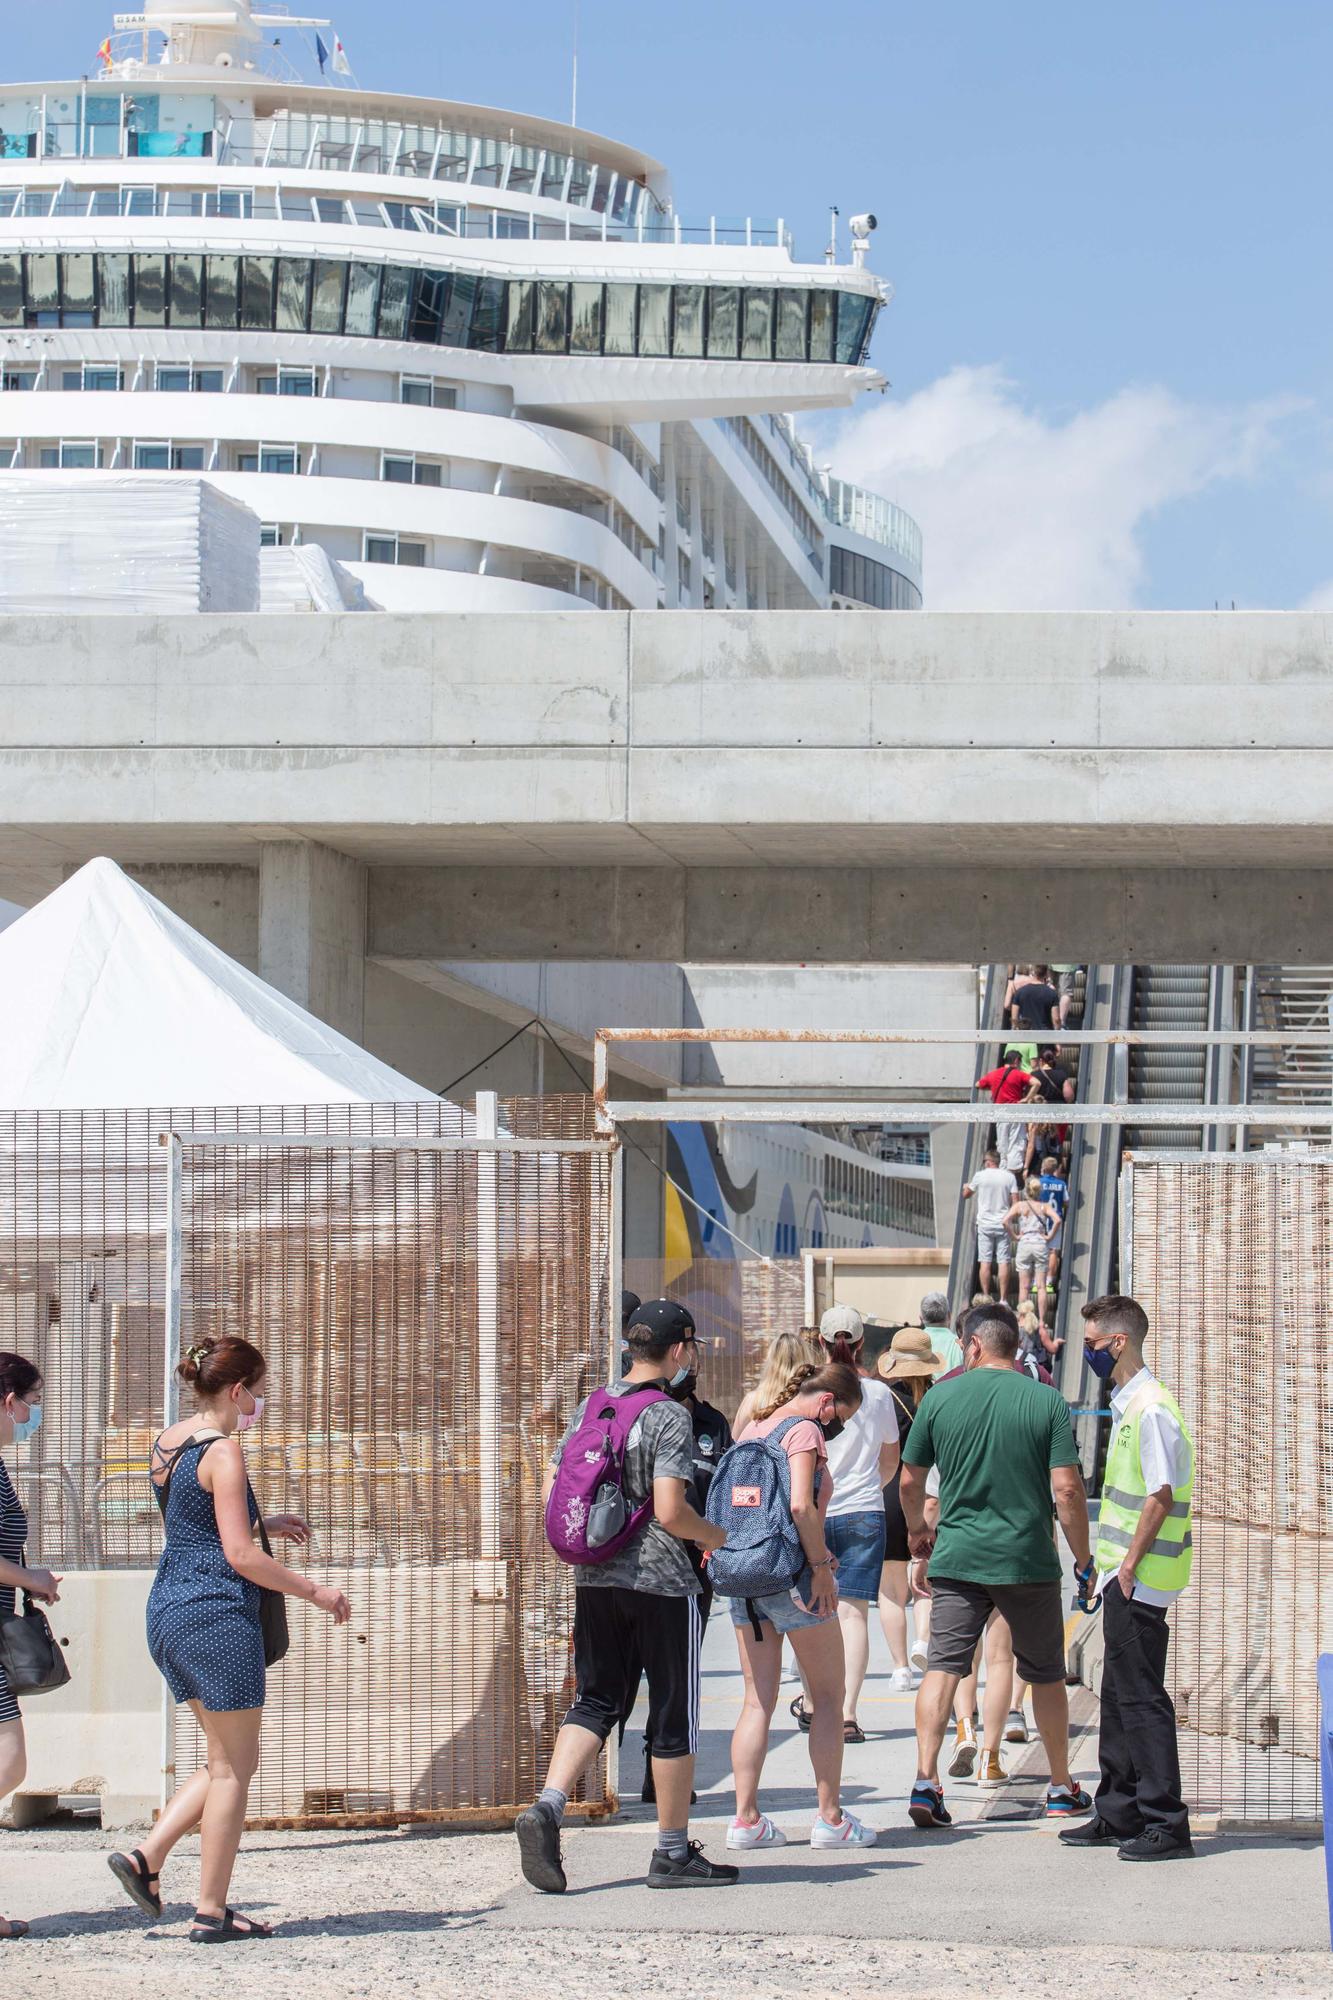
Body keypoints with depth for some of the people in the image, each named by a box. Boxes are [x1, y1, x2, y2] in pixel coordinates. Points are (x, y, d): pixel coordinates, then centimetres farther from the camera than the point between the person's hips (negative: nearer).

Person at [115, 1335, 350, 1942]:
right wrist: (315, 1591, -7)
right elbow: (241, 1557, -17)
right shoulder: (222, 1450, -14)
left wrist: (264, 1522, 26)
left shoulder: (167, 1442, 13)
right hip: (218, 1614, -9)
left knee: (231, 1760, 18)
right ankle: (211, 1913, 2)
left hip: (168, 1611, 9)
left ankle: (145, 1858, 8)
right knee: (234, 1766, 0)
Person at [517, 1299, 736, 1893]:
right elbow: (670, 1511, -20)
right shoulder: (669, 1417, -13)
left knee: (595, 1702, 11)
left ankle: (546, 1807, -11)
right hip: (661, 1580, -6)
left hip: (595, 1577, 6)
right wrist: (715, 1537, -1)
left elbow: (552, 1492, 10)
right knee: (674, 1715, 5)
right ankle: (673, 1853, 12)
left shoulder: (590, 1406, 7)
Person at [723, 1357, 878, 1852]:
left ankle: (745, 1819, 3)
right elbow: (801, 1504, -22)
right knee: (828, 1698, 5)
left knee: (757, 1701, 8)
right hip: (791, 1571, -7)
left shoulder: (752, 1428, 14)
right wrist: (821, 1564, -16)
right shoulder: (804, 1430, -10)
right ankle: (831, 1818, 6)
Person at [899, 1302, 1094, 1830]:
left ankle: (925, 1779, -16)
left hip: (957, 1557, 0)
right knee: (1045, 1674, 14)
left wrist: (917, 1531, 28)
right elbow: (1067, 1489, -9)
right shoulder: (1047, 1401, -4)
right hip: (1028, 1560, 0)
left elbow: (909, 1481, 9)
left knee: (942, 1667, -1)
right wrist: (1083, 1559, 2)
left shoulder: (940, 1398, 1)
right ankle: (1062, 1788, 22)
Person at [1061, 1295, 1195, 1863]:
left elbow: (1161, 1496, -21)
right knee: (1118, 1697, 16)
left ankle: (1167, 1825, -4)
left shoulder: (1151, 1411, -17)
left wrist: (1130, 1566, -18)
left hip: (1141, 1581, -10)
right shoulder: (1128, 1405, 14)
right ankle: (1119, 1814, 24)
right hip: (1126, 1580, 10)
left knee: (1141, 1698, -7)